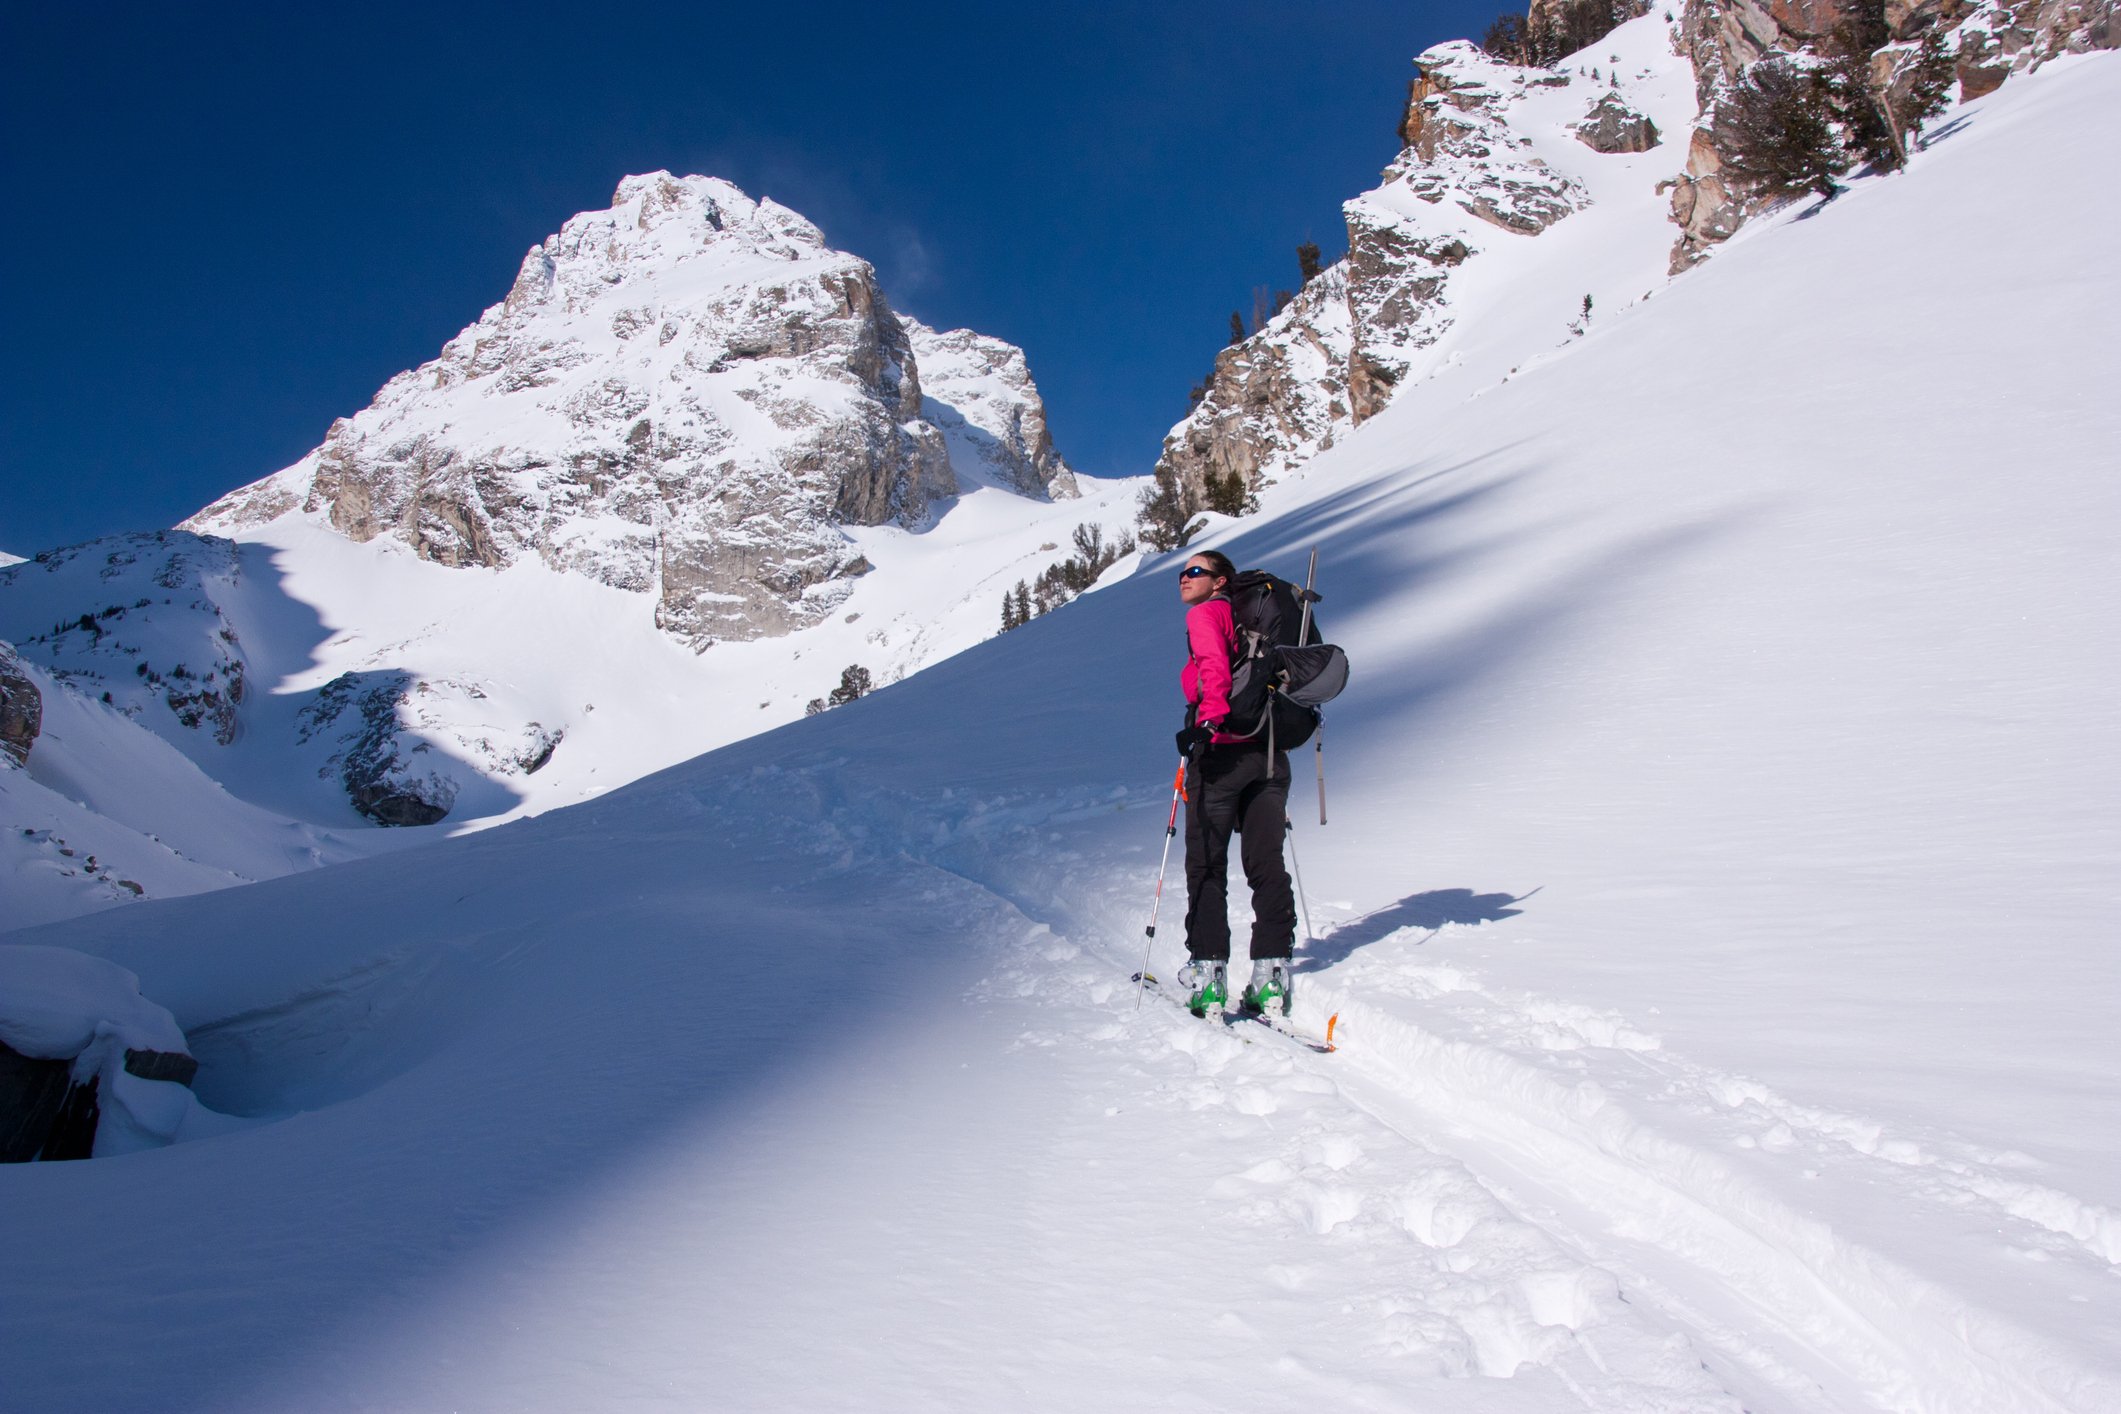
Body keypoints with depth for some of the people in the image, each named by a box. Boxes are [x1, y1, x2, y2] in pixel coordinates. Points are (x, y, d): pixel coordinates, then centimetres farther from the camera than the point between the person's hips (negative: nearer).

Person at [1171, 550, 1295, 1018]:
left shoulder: (1205, 614, 0)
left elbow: (1214, 664, -20)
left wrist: (1210, 719, -29)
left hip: (1223, 751, -6)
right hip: (1270, 752, 7)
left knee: (1207, 866, 2)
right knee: (1267, 866, 7)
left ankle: (1208, 971, 0)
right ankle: (1272, 975, 5)